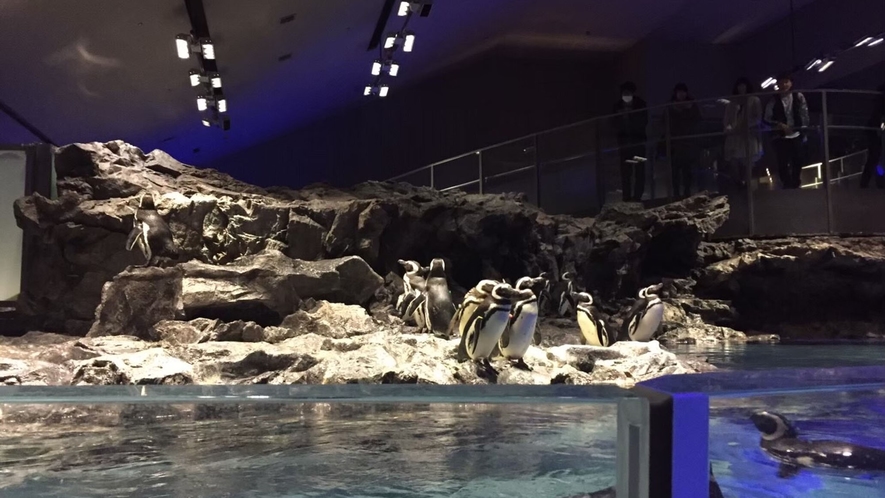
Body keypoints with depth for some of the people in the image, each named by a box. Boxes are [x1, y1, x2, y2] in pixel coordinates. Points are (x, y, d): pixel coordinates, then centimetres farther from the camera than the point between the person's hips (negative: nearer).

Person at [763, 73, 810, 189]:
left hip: (797, 136, 2)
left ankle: (795, 184, 30)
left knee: (798, 162, 10)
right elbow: (767, 119, 0)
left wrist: (804, 132, 1)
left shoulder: (799, 97, 0)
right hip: (781, 137, -2)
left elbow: (804, 116, 4)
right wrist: (779, 125, -13)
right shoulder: (773, 100, -4)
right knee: (783, 164, 0)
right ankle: (788, 185, 16)